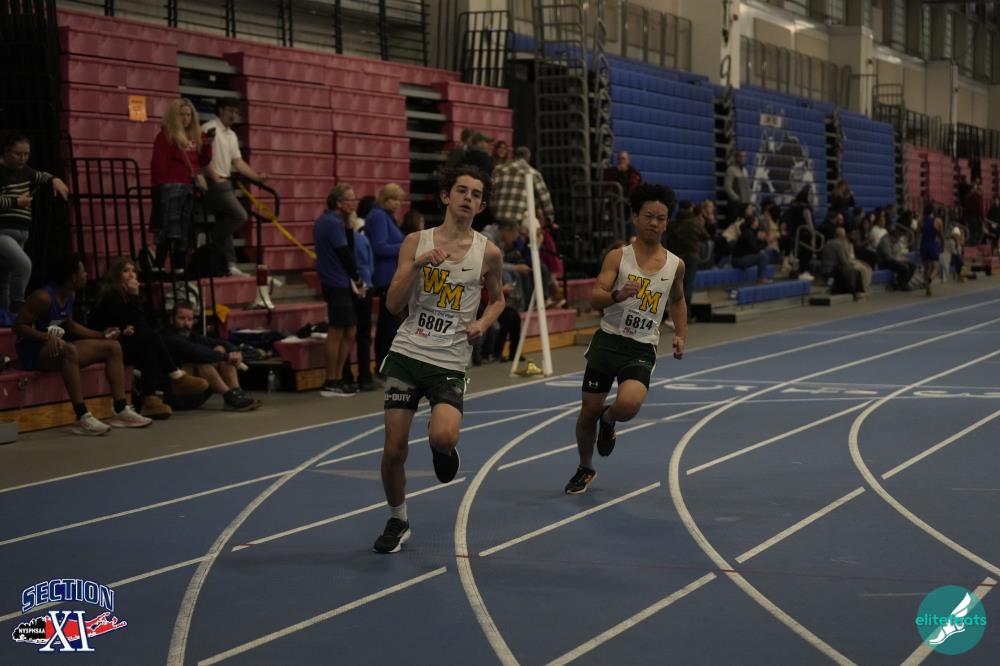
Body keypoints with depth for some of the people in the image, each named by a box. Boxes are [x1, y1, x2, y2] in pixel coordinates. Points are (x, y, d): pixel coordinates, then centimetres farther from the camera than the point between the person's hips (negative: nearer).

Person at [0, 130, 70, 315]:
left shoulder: (23, 172, 15)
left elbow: (41, 176, 34)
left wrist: (55, 180, 14)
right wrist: (16, 202, -16)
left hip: (19, 234, 9)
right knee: (24, 265, -29)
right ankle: (17, 311, -24)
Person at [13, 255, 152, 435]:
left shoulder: (70, 295, 5)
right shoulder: (43, 297, -21)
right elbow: (19, 326, -22)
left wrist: (101, 335, 11)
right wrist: (47, 337, -36)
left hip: (54, 347, 10)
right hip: (32, 352, -10)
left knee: (112, 347, 4)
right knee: (68, 350, -42)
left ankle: (121, 411, -2)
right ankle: (82, 418, -41)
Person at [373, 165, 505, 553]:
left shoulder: (487, 253, 2)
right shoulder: (416, 242, 3)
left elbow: (497, 298, 19)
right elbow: (393, 305, -2)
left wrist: (483, 322, -2)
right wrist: (418, 265, -15)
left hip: (450, 362, -1)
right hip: (407, 354, 1)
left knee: (443, 437, -25)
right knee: (394, 447, 0)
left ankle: (444, 450, 14)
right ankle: (397, 521, 24)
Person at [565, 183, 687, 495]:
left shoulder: (675, 265, 6)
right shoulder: (618, 257, -2)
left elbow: (677, 300, 25)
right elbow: (595, 298, -11)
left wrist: (680, 335, 14)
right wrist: (617, 295, -31)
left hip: (642, 349, 0)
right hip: (608, 340, 0)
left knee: (628, 404, -26)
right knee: (589, 411, 5)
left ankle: (609, 420, 13)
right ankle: (585, 469, 32)